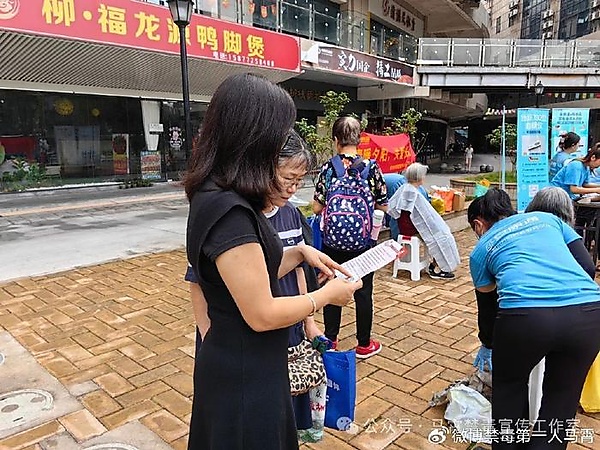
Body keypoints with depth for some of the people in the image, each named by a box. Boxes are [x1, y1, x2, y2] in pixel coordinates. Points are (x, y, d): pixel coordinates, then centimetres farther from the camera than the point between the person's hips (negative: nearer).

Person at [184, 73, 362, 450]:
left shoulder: (217, 195, 2)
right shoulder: (229, 209, -29)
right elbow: (262, 314, -25)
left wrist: (299, 253, 1)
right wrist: (327, 295, -12)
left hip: (246, 364, 9)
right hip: (244, 376, -9)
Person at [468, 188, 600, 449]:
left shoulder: (481, 249, 23)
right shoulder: (547, 218, 29)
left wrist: (488, 346, 49)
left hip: (526, 315, -2)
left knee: (509, 385, 28)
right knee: (562, 397, 25)